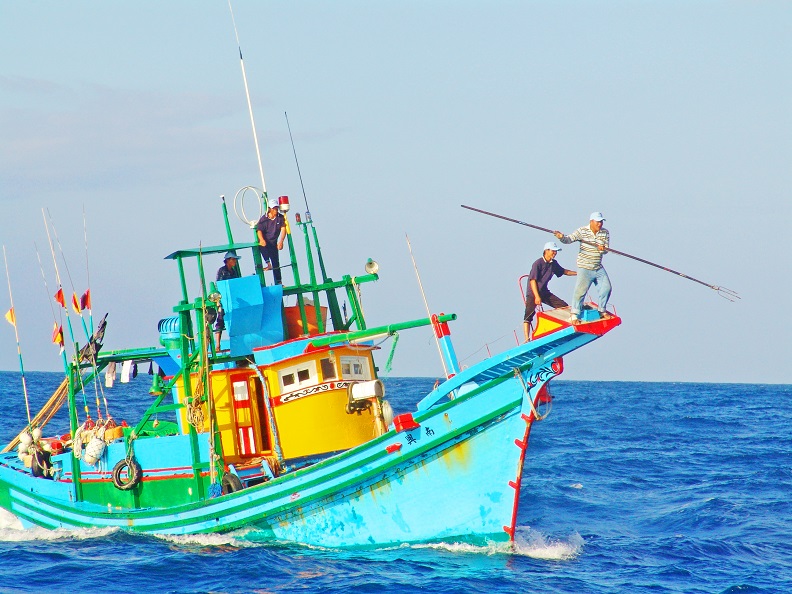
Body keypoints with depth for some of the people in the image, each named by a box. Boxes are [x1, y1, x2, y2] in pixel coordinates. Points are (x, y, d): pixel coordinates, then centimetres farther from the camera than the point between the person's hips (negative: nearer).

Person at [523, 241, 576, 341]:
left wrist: (578, 273, 16)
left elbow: (563, 271, 24)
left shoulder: (553, 263, 5)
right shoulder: (538, 263, -17)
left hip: (545, 292, 7)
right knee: (528, 315, -18)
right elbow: (533, 280, -21)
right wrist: (537, 297, -27)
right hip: (533, 293, -7)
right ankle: (527, 339, -22)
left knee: (564, 306, 1)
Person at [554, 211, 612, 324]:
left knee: (606, 288, 7)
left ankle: (602, 311, 27)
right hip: (585, 268, -5)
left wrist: (603, 249, -27)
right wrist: (562, 237, -43)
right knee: (580, 291, -10)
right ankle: (574, 315, 1)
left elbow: (606, 249, -2)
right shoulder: (582, 231, -10)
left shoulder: (605, 233, 3)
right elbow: (569, 239, -20)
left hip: (598, 268, 5)